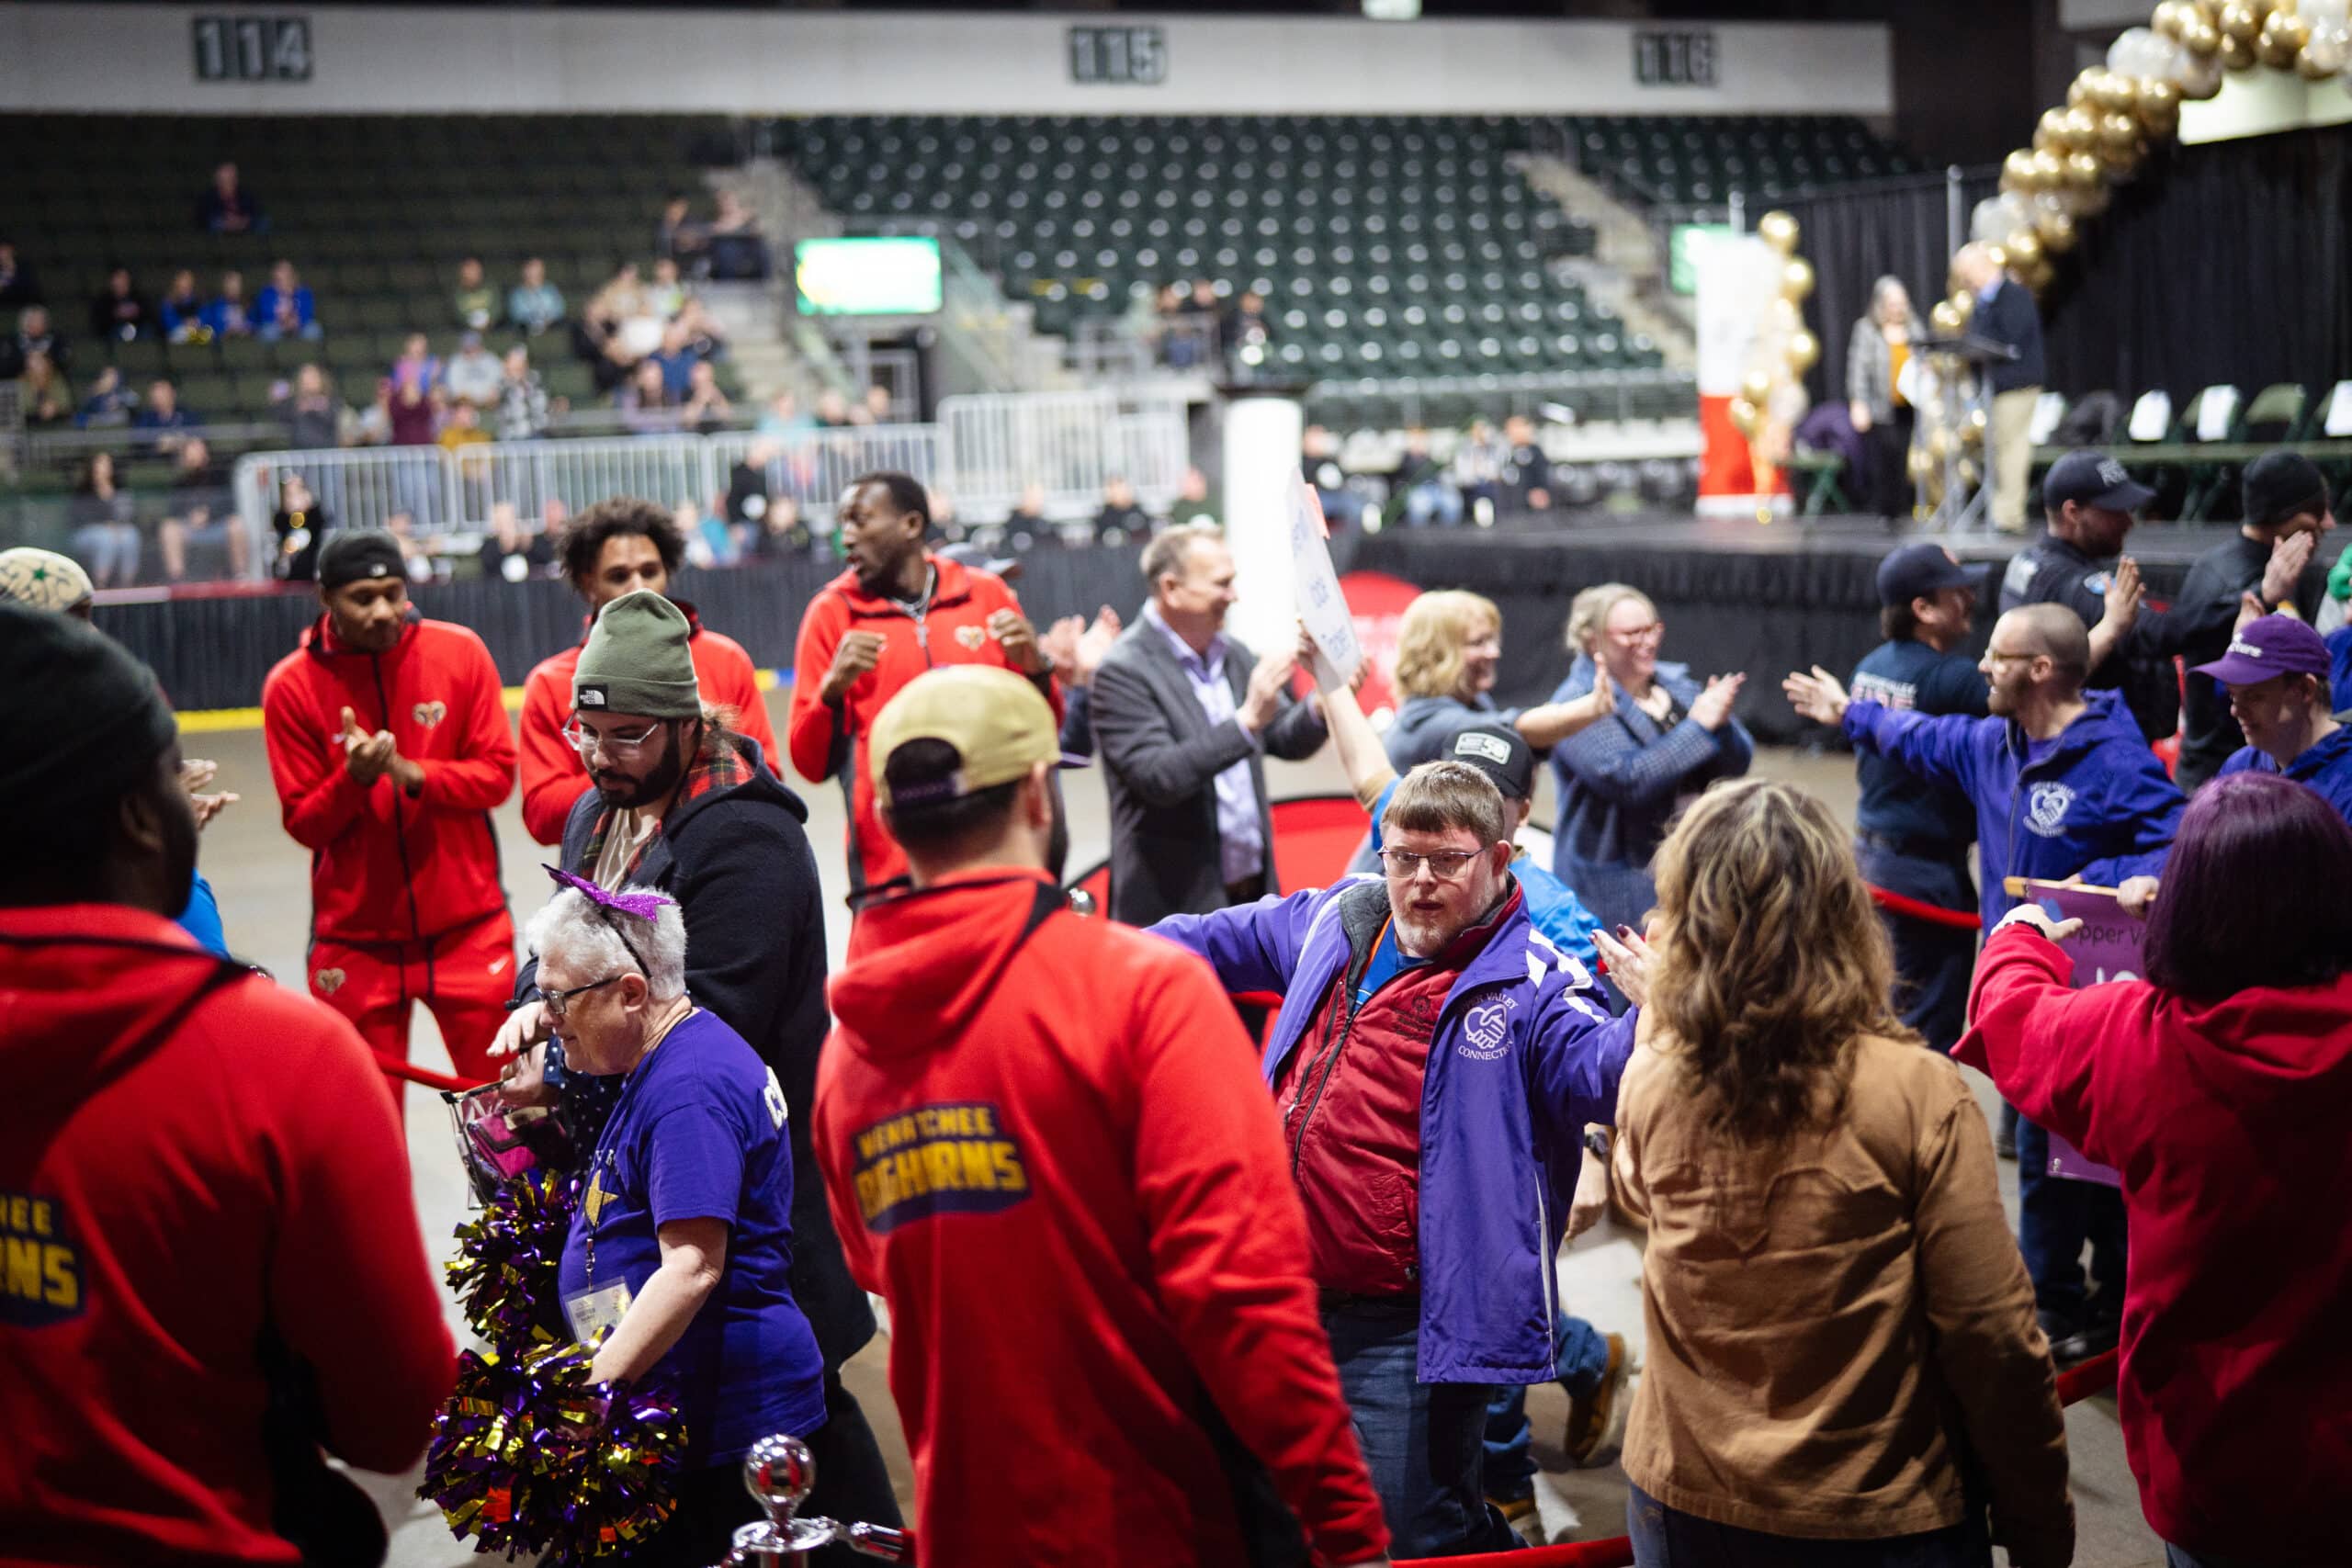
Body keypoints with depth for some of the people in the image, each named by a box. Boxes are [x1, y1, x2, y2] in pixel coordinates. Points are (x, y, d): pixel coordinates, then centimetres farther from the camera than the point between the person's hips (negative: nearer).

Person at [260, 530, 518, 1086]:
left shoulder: (460, 653, -3)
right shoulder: (292, 685, -5)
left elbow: (497, 774, -3)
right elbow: (304, 824, -3)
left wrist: (411, 774, -19)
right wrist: (353, 778, -22)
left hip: (468, 927, 1)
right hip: (355, 939, 0)